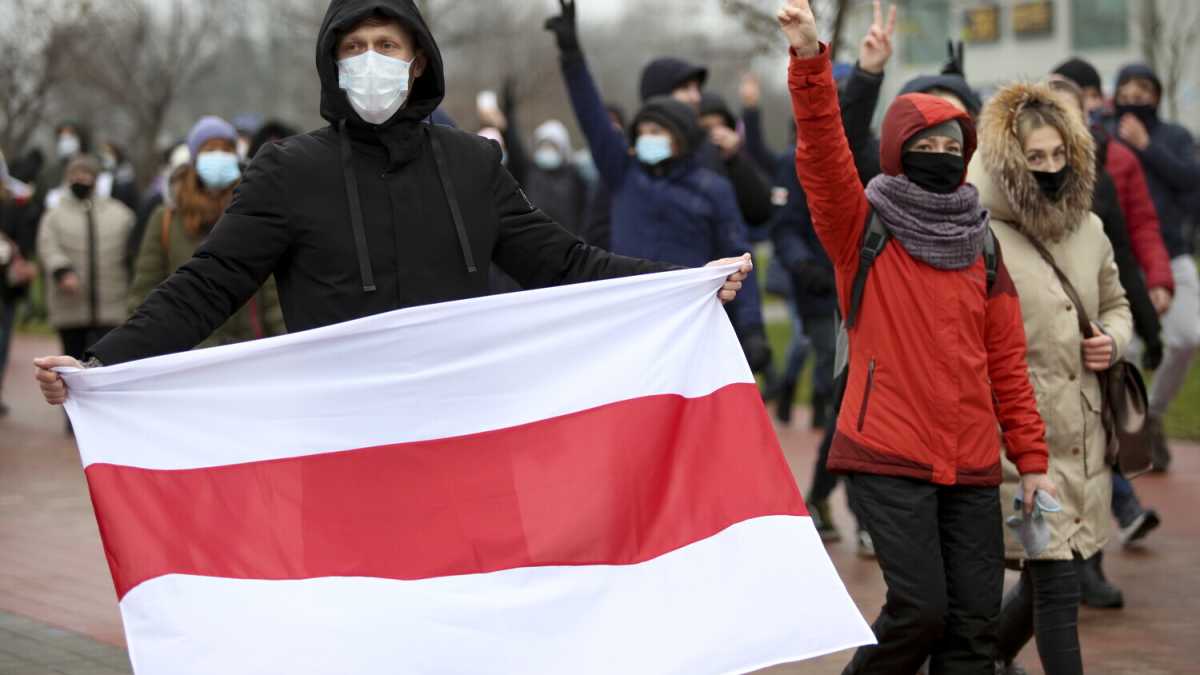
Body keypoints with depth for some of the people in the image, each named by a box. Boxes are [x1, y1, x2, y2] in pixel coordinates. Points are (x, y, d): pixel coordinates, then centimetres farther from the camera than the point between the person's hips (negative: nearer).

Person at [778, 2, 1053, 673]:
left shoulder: (981, 248, 12)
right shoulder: (865, 229, 1)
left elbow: (1007, 361, 14)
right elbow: (823, 155, -16)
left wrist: (1032, 458, 10)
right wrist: (810, 59, -30)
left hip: (971, 466, 4)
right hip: (889, 457, -4)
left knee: (975, 619, 3)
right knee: (920, 608, -12)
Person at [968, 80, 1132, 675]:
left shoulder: (1089, 229, 9)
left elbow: (1115, 303, 25)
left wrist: (1114, 339, 2)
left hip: (1085, 434, 7)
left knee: (1045, 578, 16)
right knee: (1056, 585, -8)